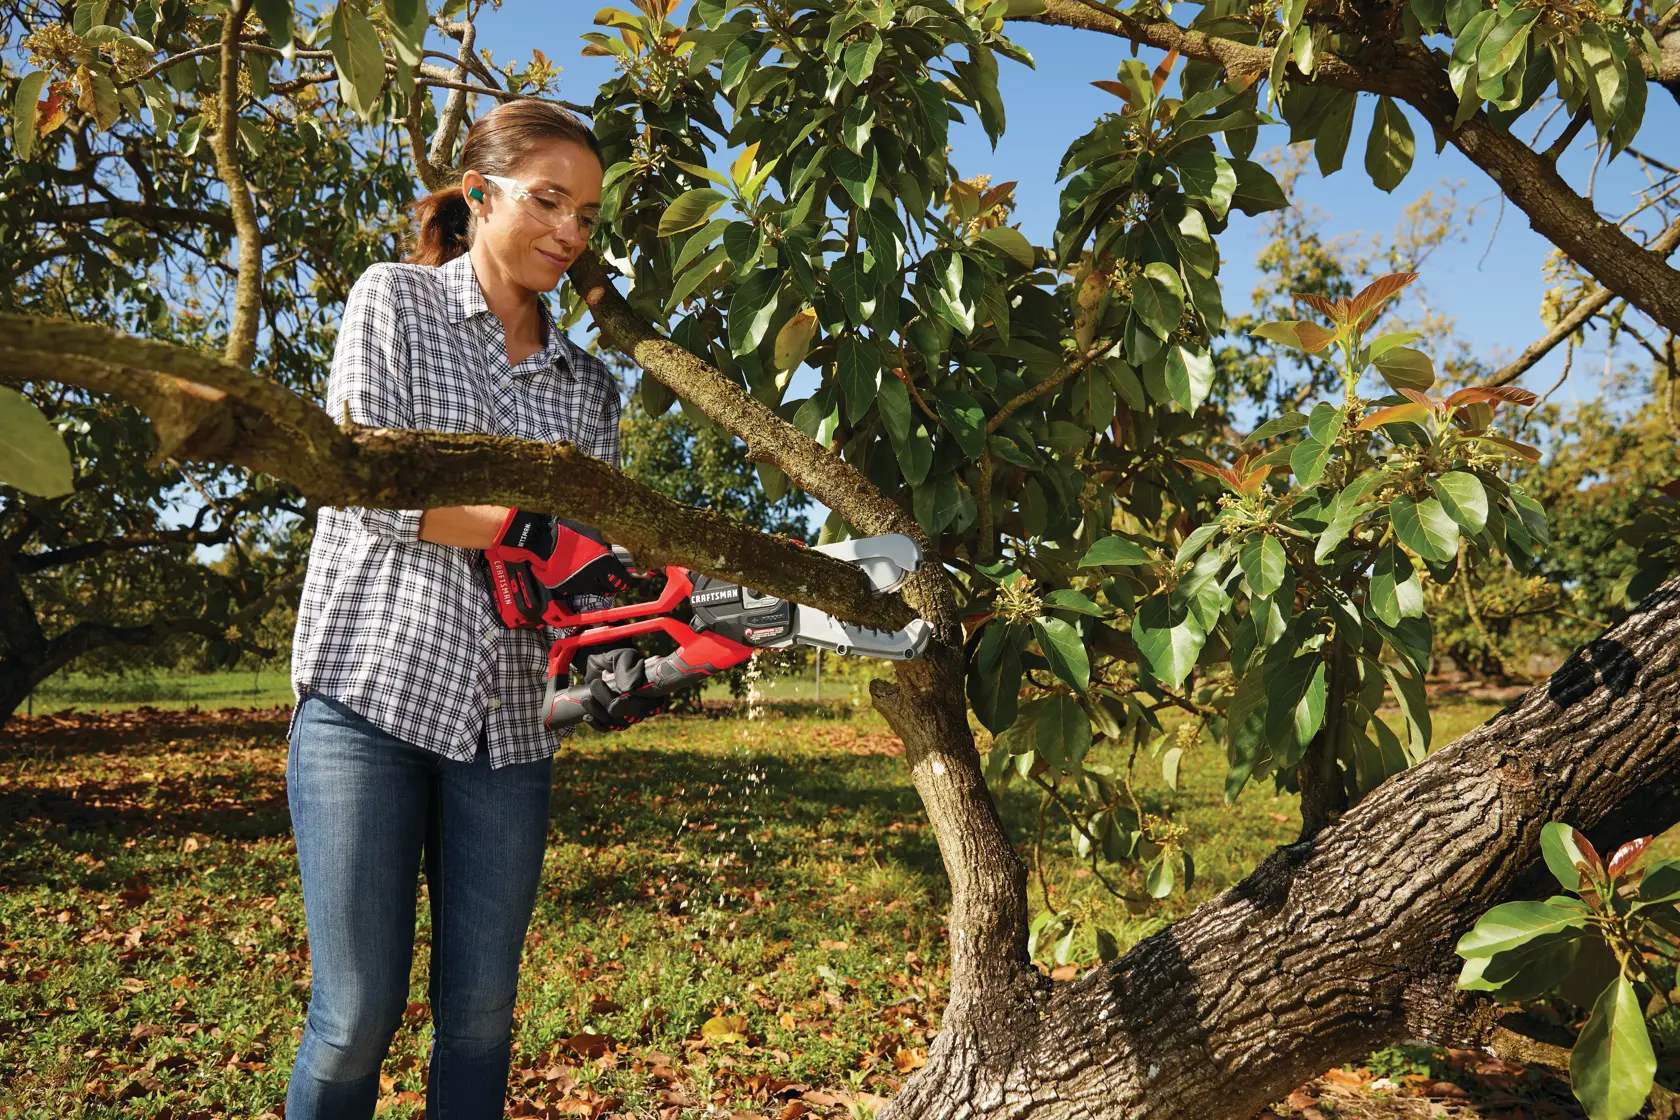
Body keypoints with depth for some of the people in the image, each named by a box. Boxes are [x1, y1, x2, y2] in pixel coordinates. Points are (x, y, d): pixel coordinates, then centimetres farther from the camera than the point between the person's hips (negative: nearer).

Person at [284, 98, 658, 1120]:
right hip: (371, 693, -4)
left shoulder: (589, 385, 14)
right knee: (358, 1017, -3)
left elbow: (596, 554, 8)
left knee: (481, 1019, 9)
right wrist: (530, 533, -17)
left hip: (509, 725, 4)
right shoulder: (394, 300, 4)